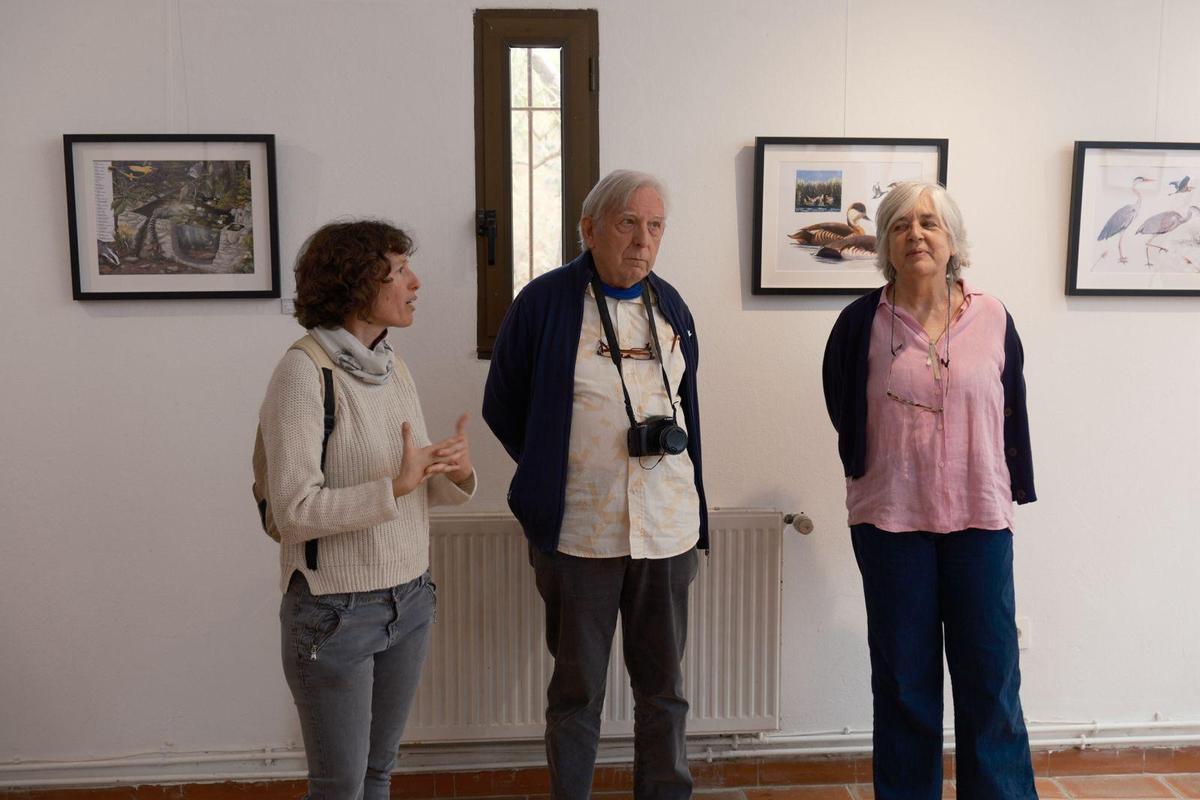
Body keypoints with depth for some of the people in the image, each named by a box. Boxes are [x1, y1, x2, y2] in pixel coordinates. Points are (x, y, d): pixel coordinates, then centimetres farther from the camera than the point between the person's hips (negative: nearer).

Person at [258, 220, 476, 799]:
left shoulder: (392, 368, 5)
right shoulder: (303, 373, -17)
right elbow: (294, 511, -21)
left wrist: (456, 476, -10)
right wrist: (395, 486, -28)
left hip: (409, 598, 7)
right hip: (335, 612, -6)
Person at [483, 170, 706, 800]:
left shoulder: (670, 307, 8)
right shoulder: (544, 302, -7)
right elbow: (502, 405, 1)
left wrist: (694, 509, 14)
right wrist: (552, 475, 4)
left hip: (668, 528, 4)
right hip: (578, 530, -3)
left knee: (663, 686, 14)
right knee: (577, 690, 11)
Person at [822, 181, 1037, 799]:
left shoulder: (992, 320, 1)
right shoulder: (862, 323, -3)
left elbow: (1012, 417, 9)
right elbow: (845, 416, 9)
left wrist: (1009, 490, 8)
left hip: (979, 518, 1)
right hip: (891, 520, -1)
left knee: (991, 678, 6)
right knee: (905, 682, 9)